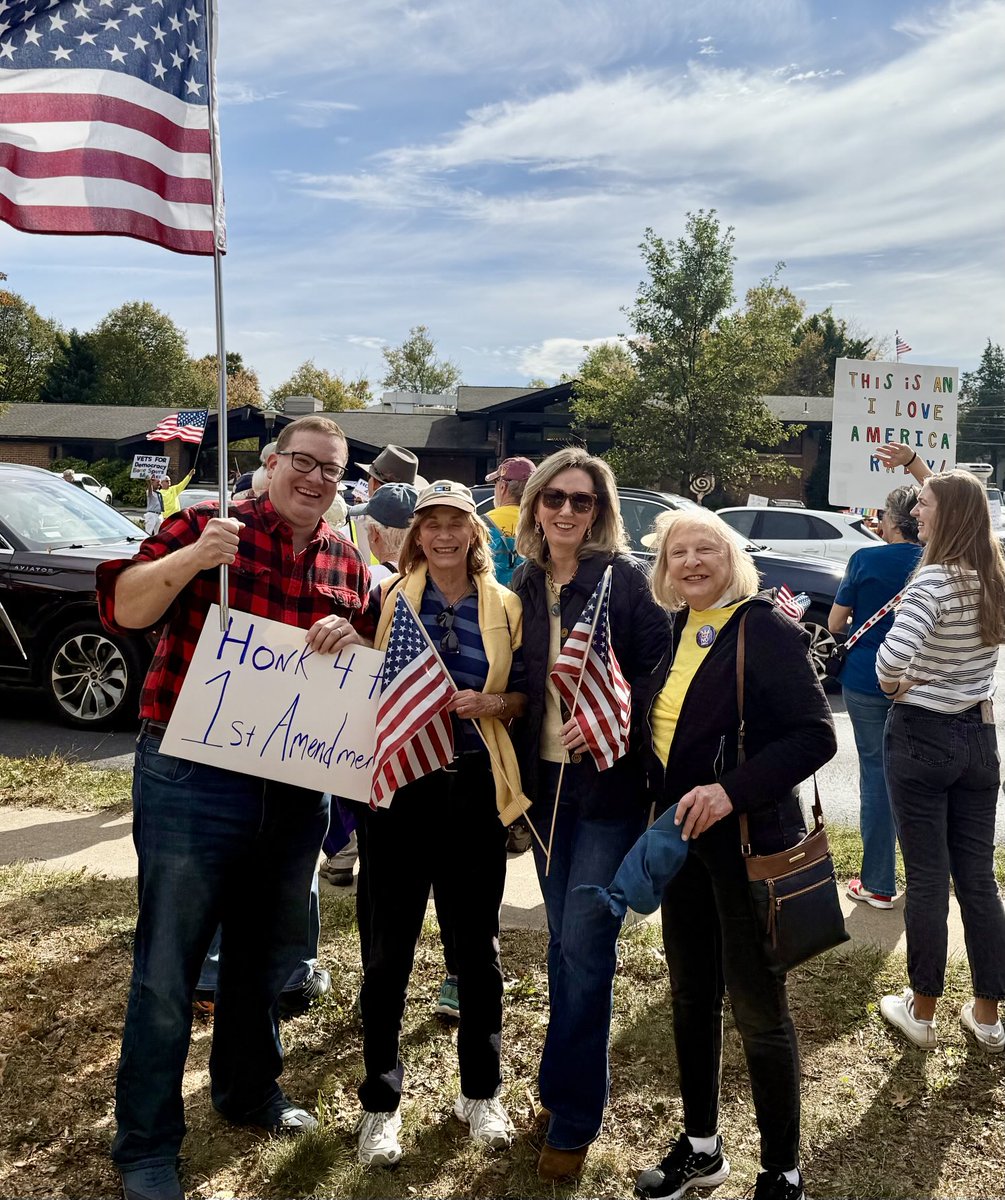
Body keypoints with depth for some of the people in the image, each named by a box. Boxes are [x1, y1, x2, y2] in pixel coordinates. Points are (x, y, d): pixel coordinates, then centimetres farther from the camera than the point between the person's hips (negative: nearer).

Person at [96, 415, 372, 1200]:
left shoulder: (348, 563, 9)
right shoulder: (207, 526, -4)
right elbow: (123, 609, -10)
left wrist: (353, 637, -9)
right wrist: (192, 557, -26)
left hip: (295, 787, 5)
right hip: (191, 780, -5)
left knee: (269, 954, 20)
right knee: (168, 969, 4)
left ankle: (249, 1091, 43)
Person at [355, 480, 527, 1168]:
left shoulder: (505, 606, 4)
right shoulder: (389, 597, 1)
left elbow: (526, 695, 8)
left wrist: (494, 703, -12)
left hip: (476, 784, 2)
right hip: (399, 782, -1)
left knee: (478, 943, 13)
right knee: (391, 947, 7)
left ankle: (481, 1092, 33)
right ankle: (381, 1102, 25)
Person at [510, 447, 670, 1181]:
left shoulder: (625, 579, -9)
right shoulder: (524, 586, 6)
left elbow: (662, 669, -11)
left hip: (609, 783, -5)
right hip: (546, 779, 5)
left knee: (584, 947, -2)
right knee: (563, 942, 16)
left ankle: (574, 1114, 14)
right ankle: (571, 1087, 33)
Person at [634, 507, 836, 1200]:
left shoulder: (765, 629, -15)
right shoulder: (677, 629, 6)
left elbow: (816, 736, -20)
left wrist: (732, 791, -28)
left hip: (748, 840, -7)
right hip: (683, 836, 7)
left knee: (757, 1008, 4)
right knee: (691, 994, 17)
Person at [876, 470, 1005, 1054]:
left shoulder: (935, 578, -20)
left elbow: (893, 655, -33)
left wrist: (892, 683, -13)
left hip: (922, 736, -6)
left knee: (928, 879, 4)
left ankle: (922, 1011, 19)